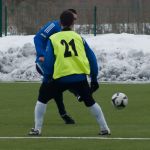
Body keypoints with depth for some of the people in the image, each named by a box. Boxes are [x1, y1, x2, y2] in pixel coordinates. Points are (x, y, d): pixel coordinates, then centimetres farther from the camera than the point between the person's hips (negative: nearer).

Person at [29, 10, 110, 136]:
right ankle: (104, 128, 18)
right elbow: (91, 58, 11)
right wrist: (94, 79, 16)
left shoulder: (53, 39, 6)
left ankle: (38, 129, 9)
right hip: (80, 77, 2)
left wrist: (47, 79, 8)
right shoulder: (79, 38, 12)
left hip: (61, 78, -2)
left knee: (42, 98, 17)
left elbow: (48, 62, 0)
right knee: (90, 101, 21)